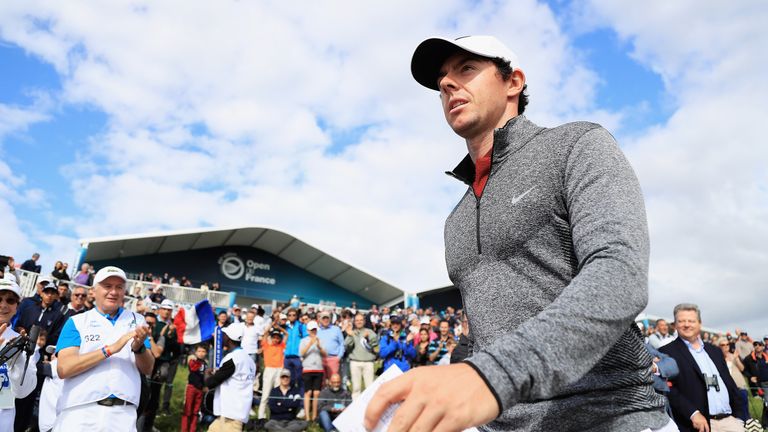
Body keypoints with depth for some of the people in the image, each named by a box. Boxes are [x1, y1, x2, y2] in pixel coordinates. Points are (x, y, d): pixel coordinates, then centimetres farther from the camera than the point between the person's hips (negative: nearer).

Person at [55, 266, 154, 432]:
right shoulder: (77, 322, 3)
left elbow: (147, 369, 3)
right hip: (80, 412, -1)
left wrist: (139, 347, -17)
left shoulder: (136, 321, 8)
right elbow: (63, 369, -10)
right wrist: (110, 349, -18)